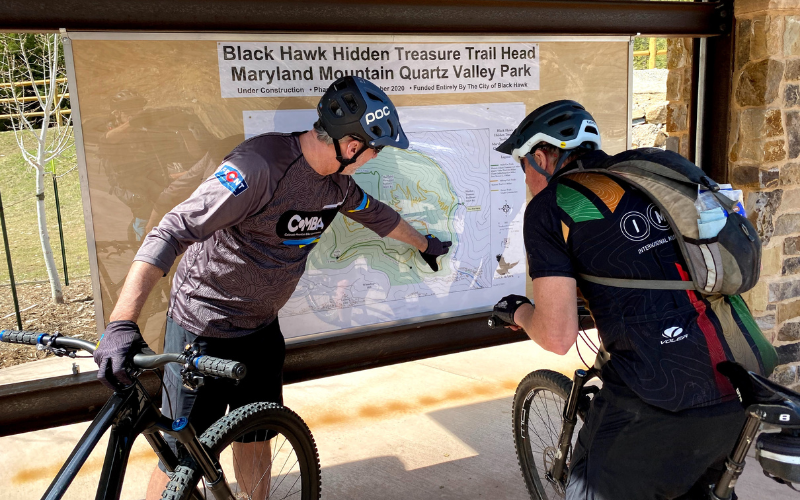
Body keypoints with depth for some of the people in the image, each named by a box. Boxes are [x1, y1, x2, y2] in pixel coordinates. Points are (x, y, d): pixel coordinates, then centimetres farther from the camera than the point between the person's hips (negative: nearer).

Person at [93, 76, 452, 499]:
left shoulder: (336, 181, -2)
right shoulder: (260, 166, -29)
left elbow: (377, 214, 19)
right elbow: (172, 232, -33)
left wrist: (425, 245, 35)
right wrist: (122, 323, -41)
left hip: (261, 327, 7)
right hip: (204, 331, -7)